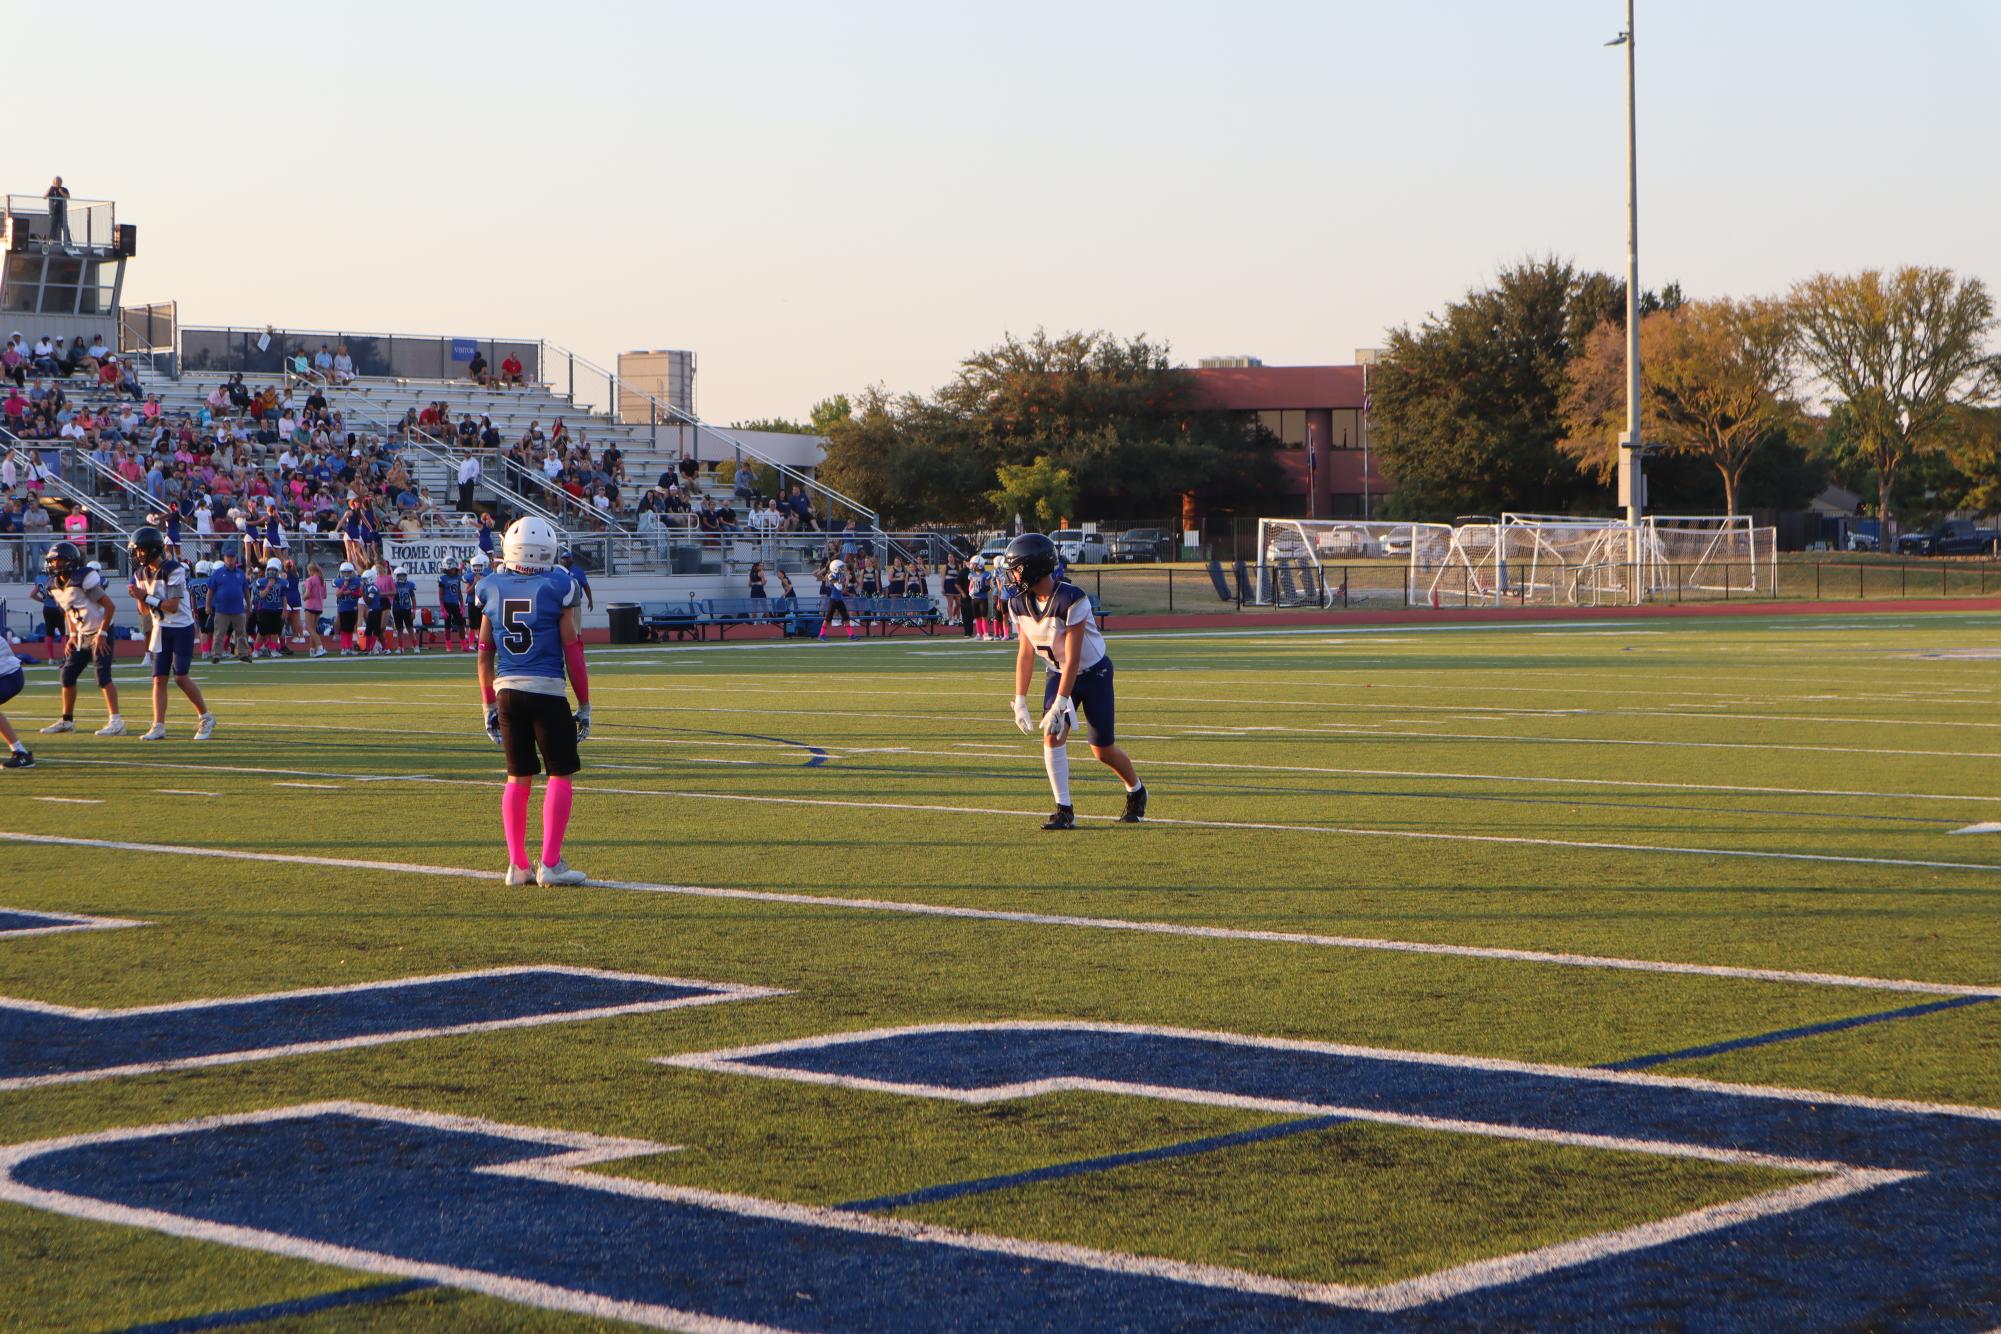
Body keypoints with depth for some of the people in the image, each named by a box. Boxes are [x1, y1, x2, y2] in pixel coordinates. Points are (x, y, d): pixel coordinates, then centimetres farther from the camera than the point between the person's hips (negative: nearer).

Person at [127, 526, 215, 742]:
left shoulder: (174, 570, -17)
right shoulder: (141, 573, 6)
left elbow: (173, 606, -21)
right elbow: (146, 610, 9)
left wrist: (147, 597, -18)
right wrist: (140, 597, -11)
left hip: (182, 628, -7)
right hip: (161, 629, 7)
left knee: (180, 676, -11)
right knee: (159, 678, -1)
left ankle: (206, 718, 7)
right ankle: (158, 726, -2)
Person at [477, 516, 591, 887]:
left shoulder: (492, 590, 6)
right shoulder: (557, 588, -6)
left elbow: (485, 654, 10)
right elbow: (572, 652, -4)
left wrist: (489, 705, 19)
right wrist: (584, 705, 3)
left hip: (506, 691, 4)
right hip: (547, 691, -4)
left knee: (518, 777, 13)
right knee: (560, 774, 4)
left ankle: (517, 865, 13)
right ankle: (550, 864, -2)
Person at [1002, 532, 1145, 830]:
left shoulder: (1071, 600, -31)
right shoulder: (1019, 602, -10)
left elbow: (1073, 657, -30)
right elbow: (1026, 652, -2)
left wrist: (1059, 704, -32)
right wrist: (1020, 701, -5)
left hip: (1093, 672, -5)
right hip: (1058, 673, 5)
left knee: (1103, 751, 1)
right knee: (1052, 734, -17)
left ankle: (1136, 792, 31)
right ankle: (1064, 811, -11)